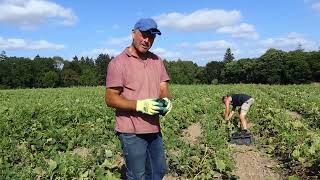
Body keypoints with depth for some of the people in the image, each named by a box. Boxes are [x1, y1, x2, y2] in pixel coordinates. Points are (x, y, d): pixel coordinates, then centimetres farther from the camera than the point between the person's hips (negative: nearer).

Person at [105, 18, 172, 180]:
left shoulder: (157, 61, 9)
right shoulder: (118, 63, -9)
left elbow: (164, 89, 9)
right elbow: (110, 99, -13)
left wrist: (166, 100, -15)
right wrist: (140, 105, -25)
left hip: (154, 129, 6)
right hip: (132, 131, -6)